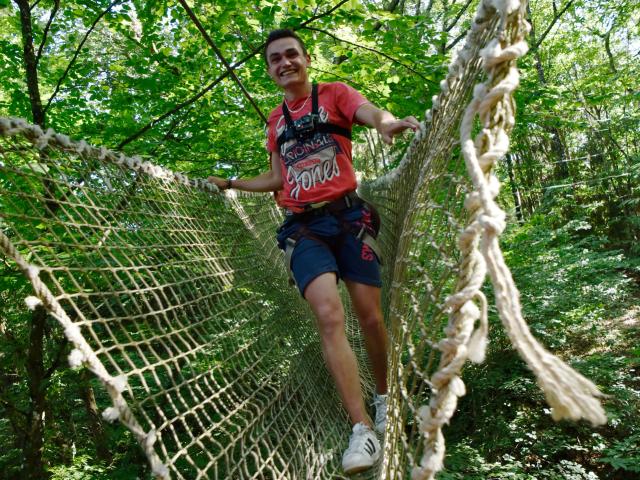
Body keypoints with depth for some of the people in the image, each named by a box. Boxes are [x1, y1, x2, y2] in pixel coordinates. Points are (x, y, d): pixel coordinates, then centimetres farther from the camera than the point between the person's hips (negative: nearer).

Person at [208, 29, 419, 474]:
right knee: (328, 315, -18)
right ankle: (363, 429, -14)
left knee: (370, 317, 1)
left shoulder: (335, 93, 7)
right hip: (303, 227, 2)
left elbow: (369, 111, -15)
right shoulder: (276, 120, 19)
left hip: (348, 216, -2)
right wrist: (230, 183, 26)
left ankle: (384, 398, 28)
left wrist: (386, 122, -38)